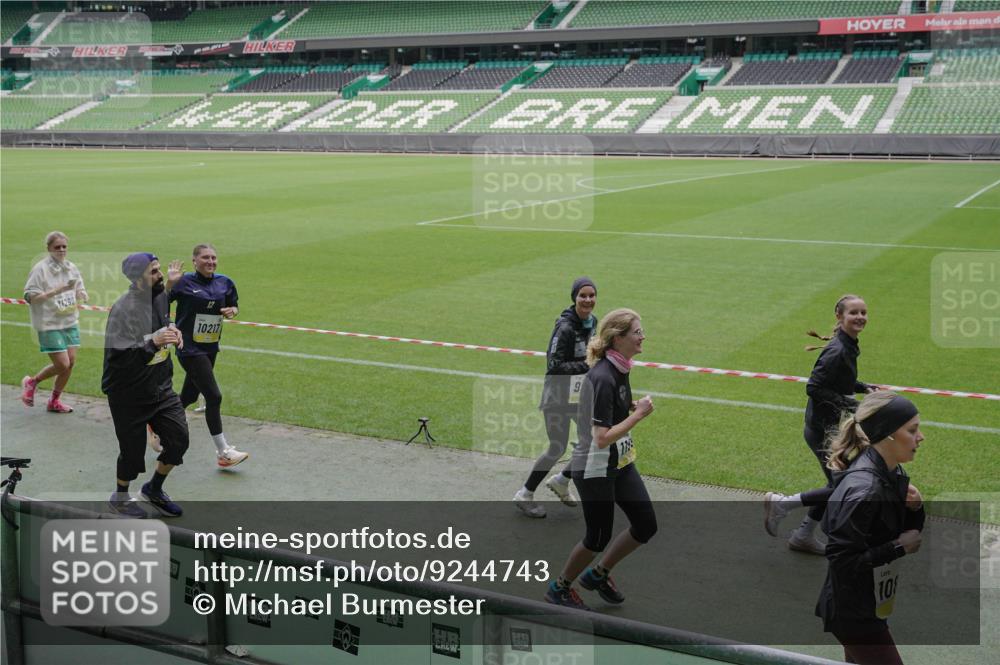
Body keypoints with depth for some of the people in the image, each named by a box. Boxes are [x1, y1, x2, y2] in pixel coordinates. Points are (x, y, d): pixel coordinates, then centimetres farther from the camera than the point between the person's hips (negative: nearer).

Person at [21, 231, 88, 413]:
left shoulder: (72, 268, 7)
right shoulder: (40, 269, -11)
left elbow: (80, 293, 16)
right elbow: (30, 297, -15)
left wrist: (80, 296, -8)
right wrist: (57, 291, -23)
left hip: (70, 322, 6)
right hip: (49, 324, -6)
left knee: (71, 362, 4)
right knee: (62, 364, -9)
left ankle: (54, 401, 21)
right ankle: (31, 382, 19)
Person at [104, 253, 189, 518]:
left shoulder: (161, 296, 0)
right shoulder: (123, 309, -24)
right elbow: (116, 357, -28)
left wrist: (172, 332, 0)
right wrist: (152, 343, -35)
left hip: (162, 387, 7)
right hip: (129, 395, -7)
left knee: (178, 439, 5)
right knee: (133, 449, 6)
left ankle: (154, 489, 30)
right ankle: (120, 497, 33)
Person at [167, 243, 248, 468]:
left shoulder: (224, 283, 5)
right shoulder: (184, 282, -11)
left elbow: (235, 306, 18)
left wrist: (232, 311, -4)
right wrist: (169, 283, -29)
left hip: (210, 348, 7)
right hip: (190, 349, -7)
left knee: (190, 396, 18)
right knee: (214, 396, -11)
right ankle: (223, 452, -3)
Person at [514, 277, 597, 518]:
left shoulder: (593, 322, 3)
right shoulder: (565, 327, -22)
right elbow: (554, 366, -26)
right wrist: (587, 365, -31)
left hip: (580, 394, 8)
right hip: (558, 395, -8)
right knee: (557, 448, 0)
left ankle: (561, 481, 30)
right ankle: (524, 495, 19)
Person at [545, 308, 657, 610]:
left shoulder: (619, 369, 3)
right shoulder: (602, 378, -27)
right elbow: (602, 438, -28)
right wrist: (638, 414, -23)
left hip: (620, 464, 9)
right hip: (594, 469, -9)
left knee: (646, 525, 10)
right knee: (598, 538, 4)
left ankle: (598, 575, 29)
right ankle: (559, 588, 27)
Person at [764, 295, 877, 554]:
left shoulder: (849, 347, 6)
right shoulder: (837, 351, -23)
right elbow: (814, 387, -25)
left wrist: (863, 387, 6)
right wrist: (845, 402, -24)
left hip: (831, 427, 10)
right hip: (822, 428, -10)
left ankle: (803, 536, 32)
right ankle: (781, 503, 8)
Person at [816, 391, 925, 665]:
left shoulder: (892, 473, -1)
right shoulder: (862, 489, -29)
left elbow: (908, 531, 11)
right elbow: (842, 559, -29)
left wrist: (914, 507, -9)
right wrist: (899, 547, -21)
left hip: (869, 605, 9)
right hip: (853, 612, -9)